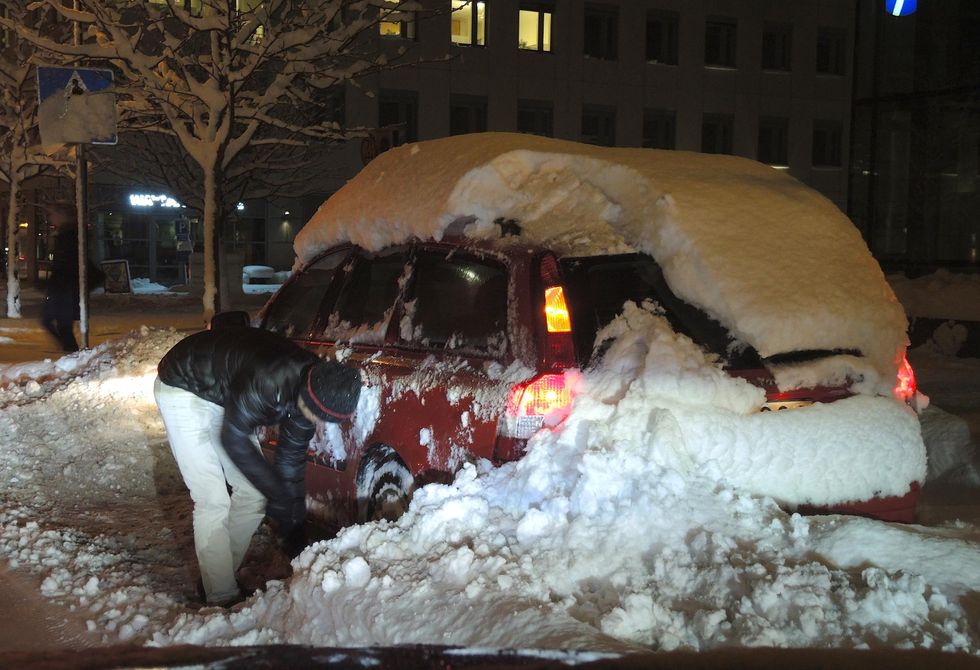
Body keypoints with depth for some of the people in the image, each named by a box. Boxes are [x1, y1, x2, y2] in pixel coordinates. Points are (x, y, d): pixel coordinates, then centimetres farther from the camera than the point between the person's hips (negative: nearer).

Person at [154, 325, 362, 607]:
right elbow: (233, 440, -27)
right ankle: (223, 599, -3)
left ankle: (223, 575, 20)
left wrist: (294, 530, 0)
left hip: (223, 396, 8)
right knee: (213, 501, -12)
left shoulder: (310, 390, -14)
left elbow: (291, 459, -3)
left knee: (252, 494, 5)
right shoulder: (267, 379, -39)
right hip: (182, 390, -8)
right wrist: (278, 494, -20)